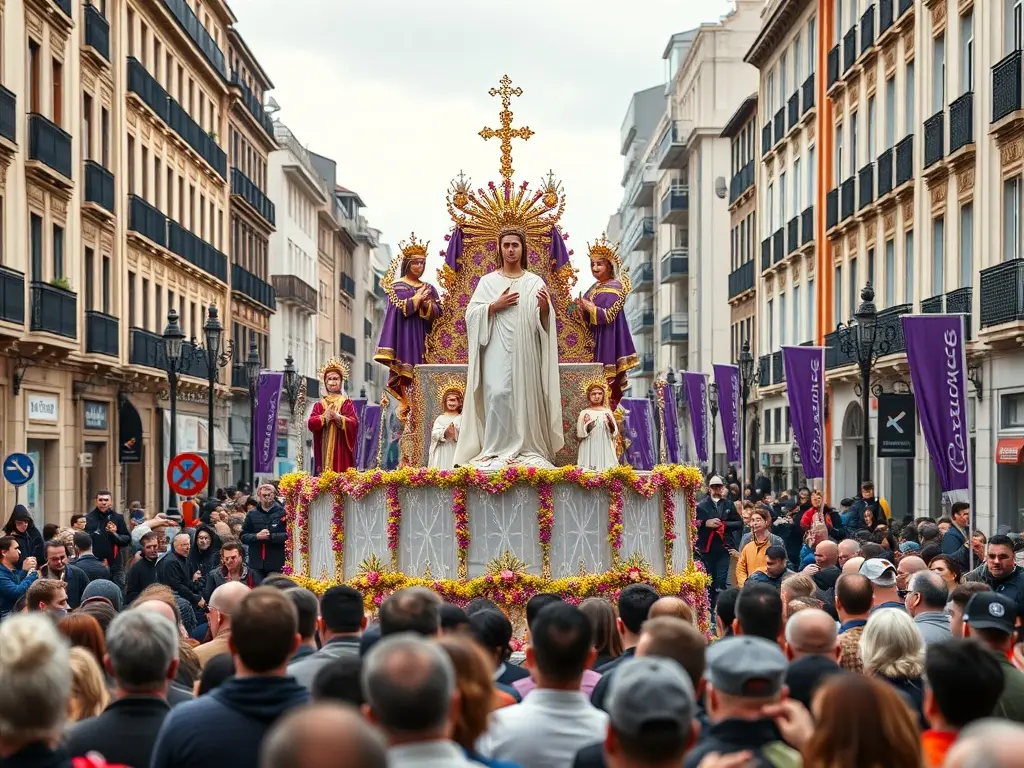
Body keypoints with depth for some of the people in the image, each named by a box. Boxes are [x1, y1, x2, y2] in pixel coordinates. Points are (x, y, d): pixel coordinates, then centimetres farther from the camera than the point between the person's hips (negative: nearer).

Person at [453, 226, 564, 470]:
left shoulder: (535, 282, 8)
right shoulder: (488, 281, 6)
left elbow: (544, 322, 4)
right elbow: (471, 314, 1)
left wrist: (545, 308, -16)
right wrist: (495, 305, -11)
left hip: (525, 349, 2)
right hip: (498, 349, -1)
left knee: (525, 395, 0)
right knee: (498, 394, -13)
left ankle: (526, 448, 8)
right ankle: (496, 450, -9)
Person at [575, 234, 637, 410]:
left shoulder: (616, 287, -9)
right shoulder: (594, 288, 15)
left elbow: (608, 315, -18)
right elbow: (587, 316, 17)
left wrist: (588, 306, -18)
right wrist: (582, 308, -3)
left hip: (608, 338, -8)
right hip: (593, 337, 8)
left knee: (607, 380, -10)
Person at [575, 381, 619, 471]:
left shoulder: (607, 412, 6)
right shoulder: (584, 413, 0)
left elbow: (614, 433, 6)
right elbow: (580, 434, -1)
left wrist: (611, 424, -12)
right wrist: (586, 426, -18)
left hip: (605, 450, 2)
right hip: (590, 450, -2)